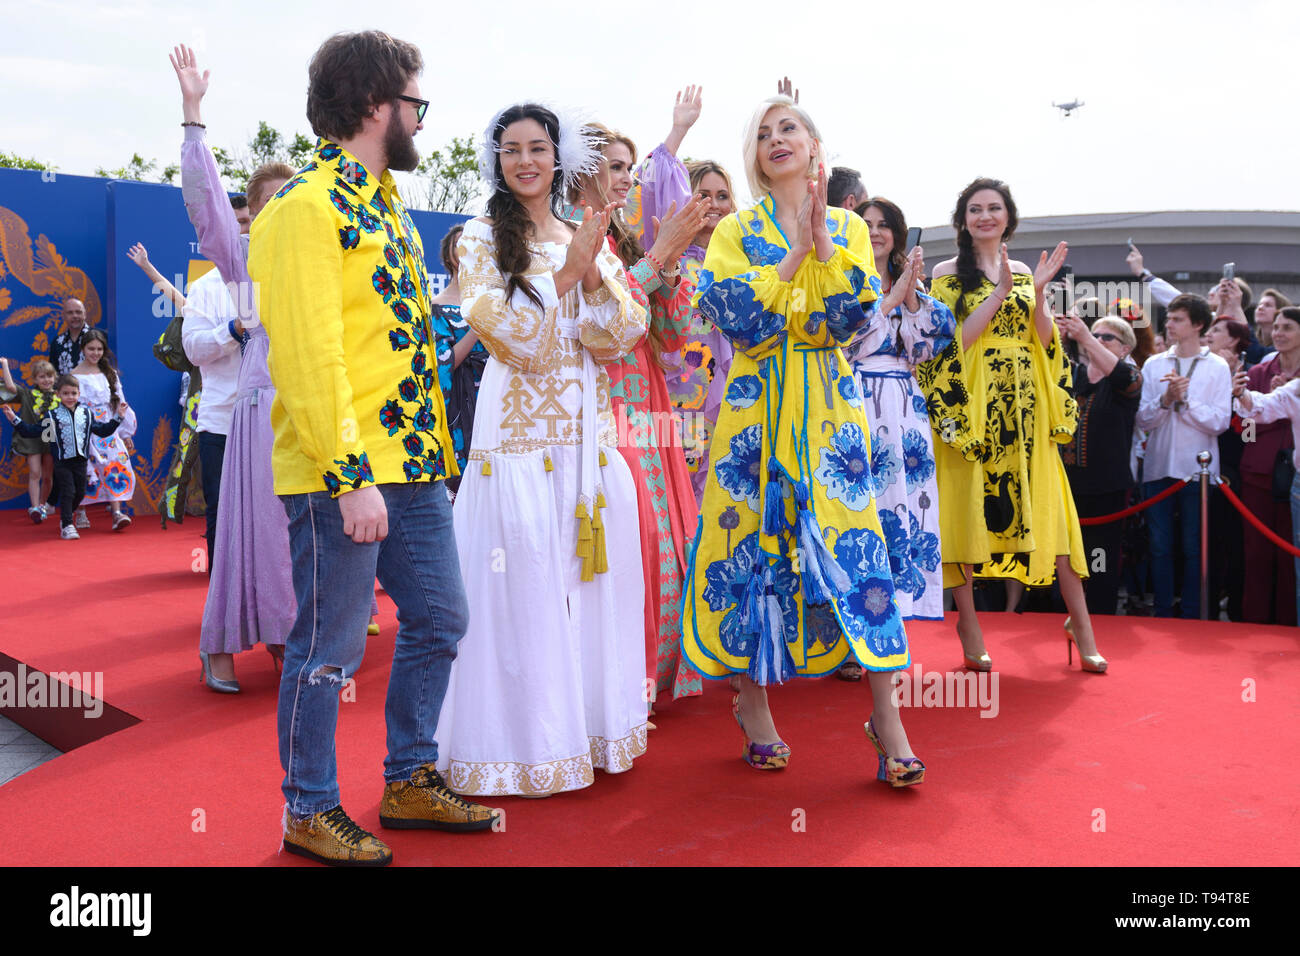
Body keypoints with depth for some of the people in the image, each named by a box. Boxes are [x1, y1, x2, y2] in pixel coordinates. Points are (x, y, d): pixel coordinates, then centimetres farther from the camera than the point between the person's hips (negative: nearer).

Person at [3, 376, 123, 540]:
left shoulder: (87, 414, 9)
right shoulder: (52, 415, 0)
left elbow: (102, 431, 18)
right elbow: (32, 432, 2)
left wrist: (117, 417, 15)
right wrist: (15, 420, -6)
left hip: (81, 461, 4)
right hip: (62, 462, -4)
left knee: (80, 492, 10)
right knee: (67, 492, -9)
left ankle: (65, 518, 33)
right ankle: (67, 526, -4)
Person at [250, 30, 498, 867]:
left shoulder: (383, 202, 17)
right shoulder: (307, 210, -12)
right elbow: (309, 356, -19)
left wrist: (433, 450, 16)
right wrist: (350, 477, -22)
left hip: (413, 465, 9)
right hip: (343, 477, -9)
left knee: (439, 619, 15)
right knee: (330, 648, 3)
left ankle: (410, 781, 31)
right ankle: (309, 812, 21)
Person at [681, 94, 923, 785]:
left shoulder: (848, 227, 12)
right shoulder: (736, 231, 8)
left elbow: (853, 317, -3)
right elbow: (738, 316, -8)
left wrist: (820, 236, -10)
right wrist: (800, 248, -10)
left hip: (829, 408, 0)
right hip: (756, 405, 0)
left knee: (854, 543, -8)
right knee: (754, 543, 0)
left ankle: (886, 715, -3)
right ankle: (753, 700, 15)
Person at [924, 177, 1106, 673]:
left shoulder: (1024, 272, 15)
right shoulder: (948, 272, 3)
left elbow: (1045, 342, 7)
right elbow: (954, 340, -9)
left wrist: (1039, 292, -7)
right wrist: (1000, 291, -14)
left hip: (1024, 408, 3)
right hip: (971, 405, -3)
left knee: (1046, 508, 0)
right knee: (969, 505, -3)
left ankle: (1080, 621, 5)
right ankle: (968, 625, 7)